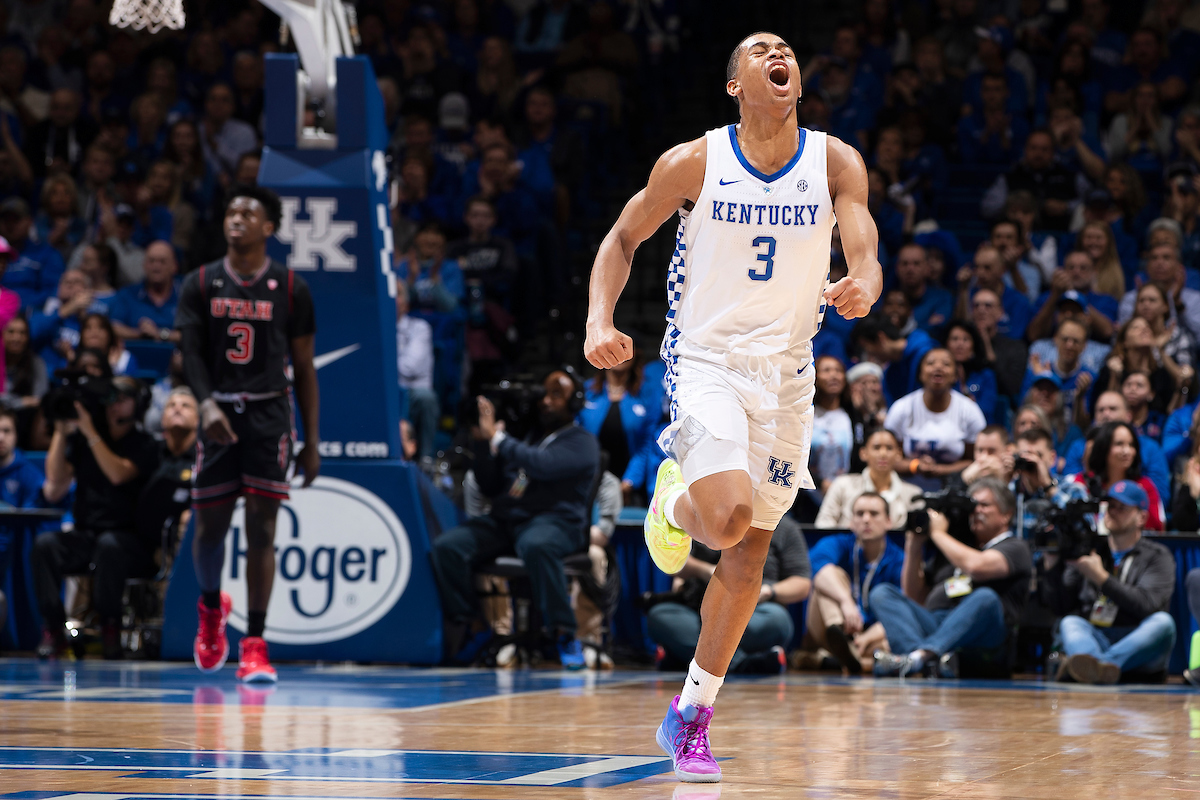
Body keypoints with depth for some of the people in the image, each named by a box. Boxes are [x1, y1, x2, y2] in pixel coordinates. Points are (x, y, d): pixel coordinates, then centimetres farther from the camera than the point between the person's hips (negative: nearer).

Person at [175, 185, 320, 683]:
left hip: (269, 414, -1)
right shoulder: (202, 284, 4)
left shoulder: (290, 289, 2)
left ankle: (255, 646, -6)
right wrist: (207, 403, -22)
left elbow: (304, 368, 5)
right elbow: (192, 354, -2)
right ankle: (210, 606, 36)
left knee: (261, 528, -8)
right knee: (210, 526, 6)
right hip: (219, 414, 1)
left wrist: (312, 442, 2)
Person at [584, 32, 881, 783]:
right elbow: (624, 238, 2)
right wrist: (600, 320, -14)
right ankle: (673, 503, 12)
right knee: (729, 515, -27)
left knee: (752, 549, 8)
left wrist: (862, 287, -40)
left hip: (787, 372, 4)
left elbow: (864, 247, -15)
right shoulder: (693, 163, -9)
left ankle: (692, 715, 21)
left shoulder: (836, 163, -5)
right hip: (706, 360, -3)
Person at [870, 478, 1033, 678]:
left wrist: (938, 533, 4)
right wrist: (914, 545, 19)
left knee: (985, 597, -36)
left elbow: (976, 566, -10)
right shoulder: (956, 546, 33)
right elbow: (913, 596, 31)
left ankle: (921, 656, -58)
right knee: (882, 593, -13)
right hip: (932, 622, 6)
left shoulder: (1014, 548, 14)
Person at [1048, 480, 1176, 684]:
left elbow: (1146, 604, -8)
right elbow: (1062, 607, 13)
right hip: (1093, 639, 2)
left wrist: (1101, 578, -10)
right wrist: (1054, 567, -1)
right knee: (1069, 623, -28)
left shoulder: (1158, 556, 11)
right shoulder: (1089, 552, 20)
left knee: (1163, 622, -32)